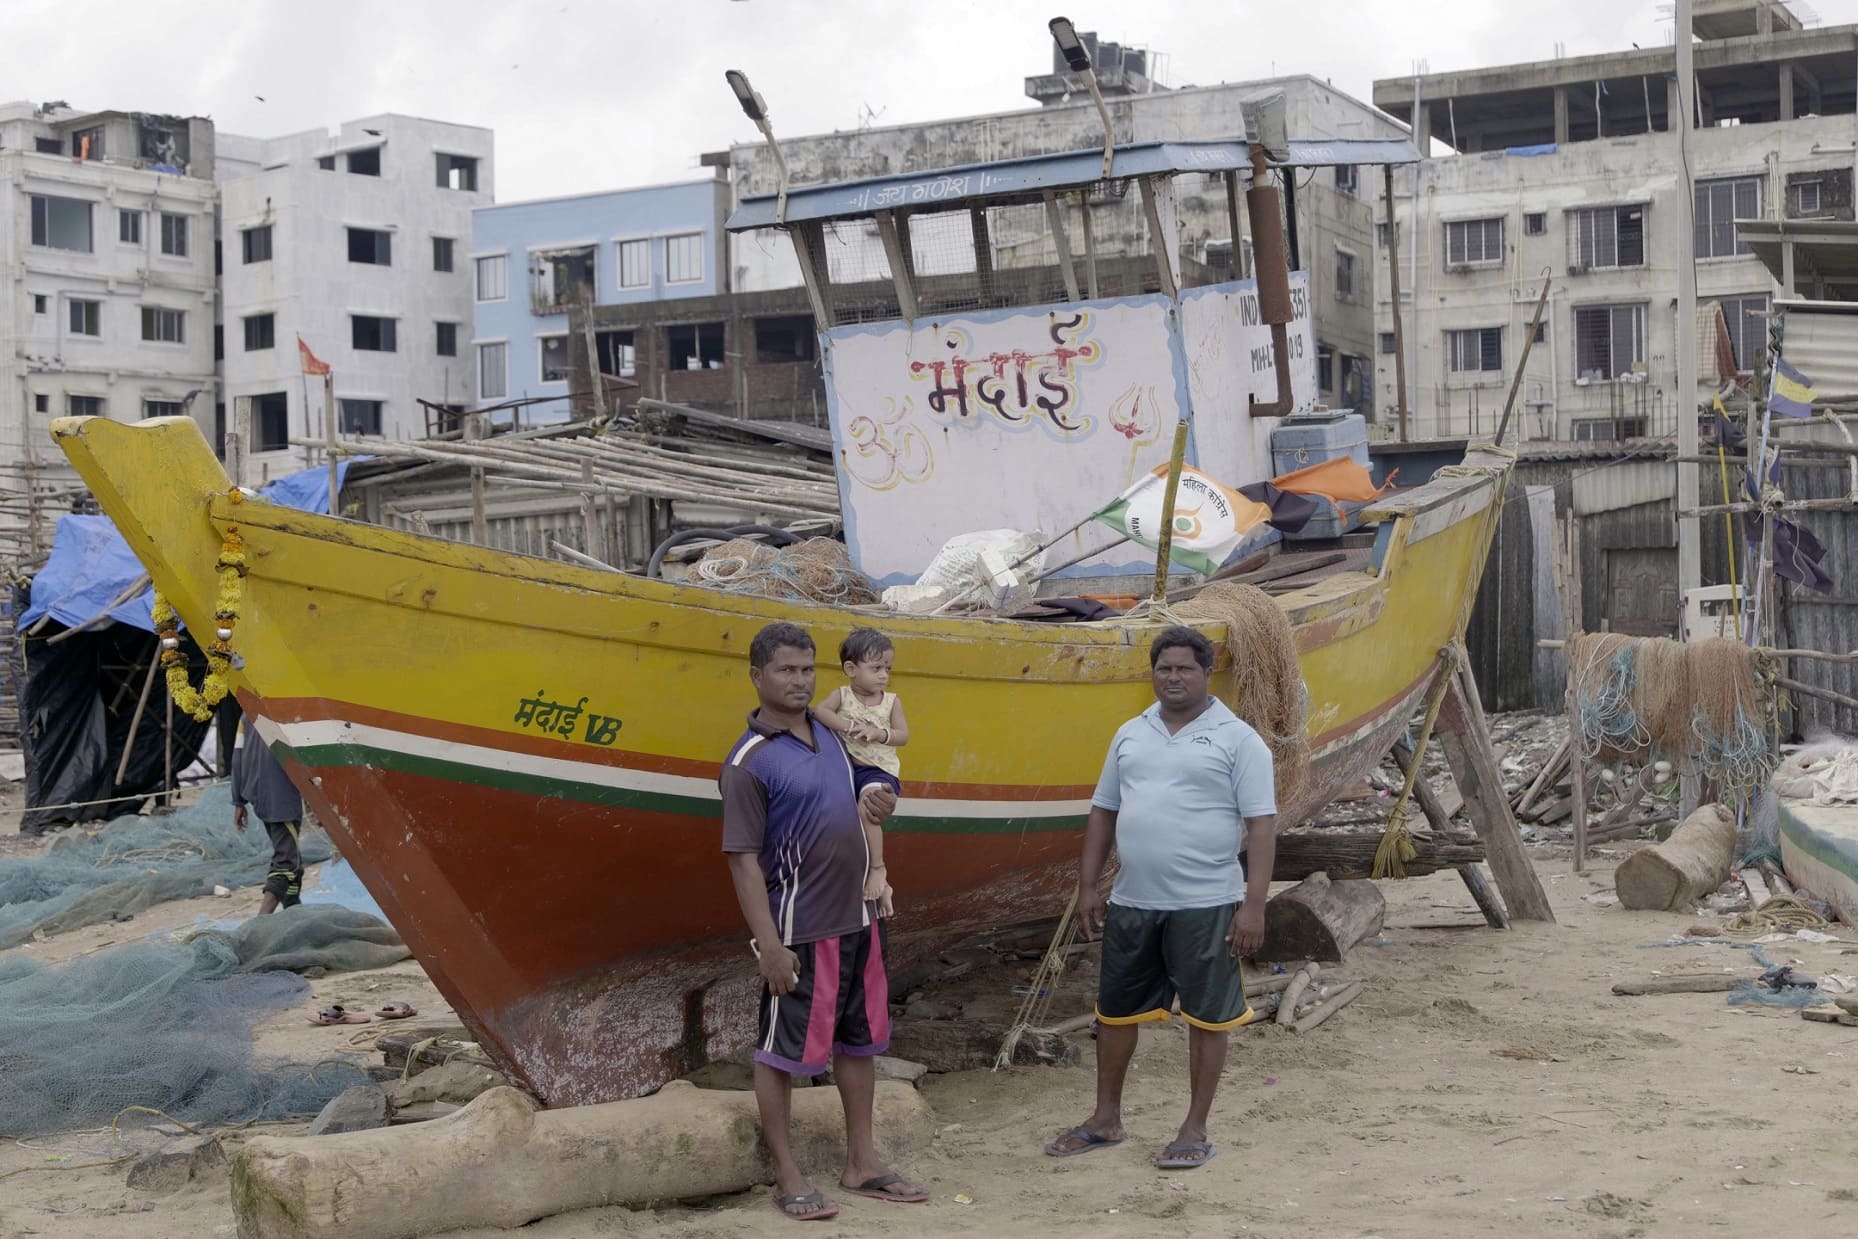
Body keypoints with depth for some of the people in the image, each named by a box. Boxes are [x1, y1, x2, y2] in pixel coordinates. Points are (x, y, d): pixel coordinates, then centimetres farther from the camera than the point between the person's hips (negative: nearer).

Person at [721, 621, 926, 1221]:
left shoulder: (828, 730, 8)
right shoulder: (750, 761, -15)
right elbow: (743, 857, -18)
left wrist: (880, 801, 3)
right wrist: (769, 944, -22)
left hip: (857, 919, 8)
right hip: (799, 929, -8)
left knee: (859, 1041, 16)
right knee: (781, 1052, 3)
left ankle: (862, 1163, 28)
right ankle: (787, 1177, 13)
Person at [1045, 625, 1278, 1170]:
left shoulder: (1237, 739, -4)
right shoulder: (1131, 735, 11)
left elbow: (1261, 825, -8)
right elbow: (1103, 813, 15)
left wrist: (1254, 903, -14)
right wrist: (1087, 886, 10)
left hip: (1205, 905, -5)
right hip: (1131, 901, 5)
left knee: (1207, 1016, 3)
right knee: (1115, 1011, 13)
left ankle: (1195, 1130, 15)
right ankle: (1106, 1119, 27)